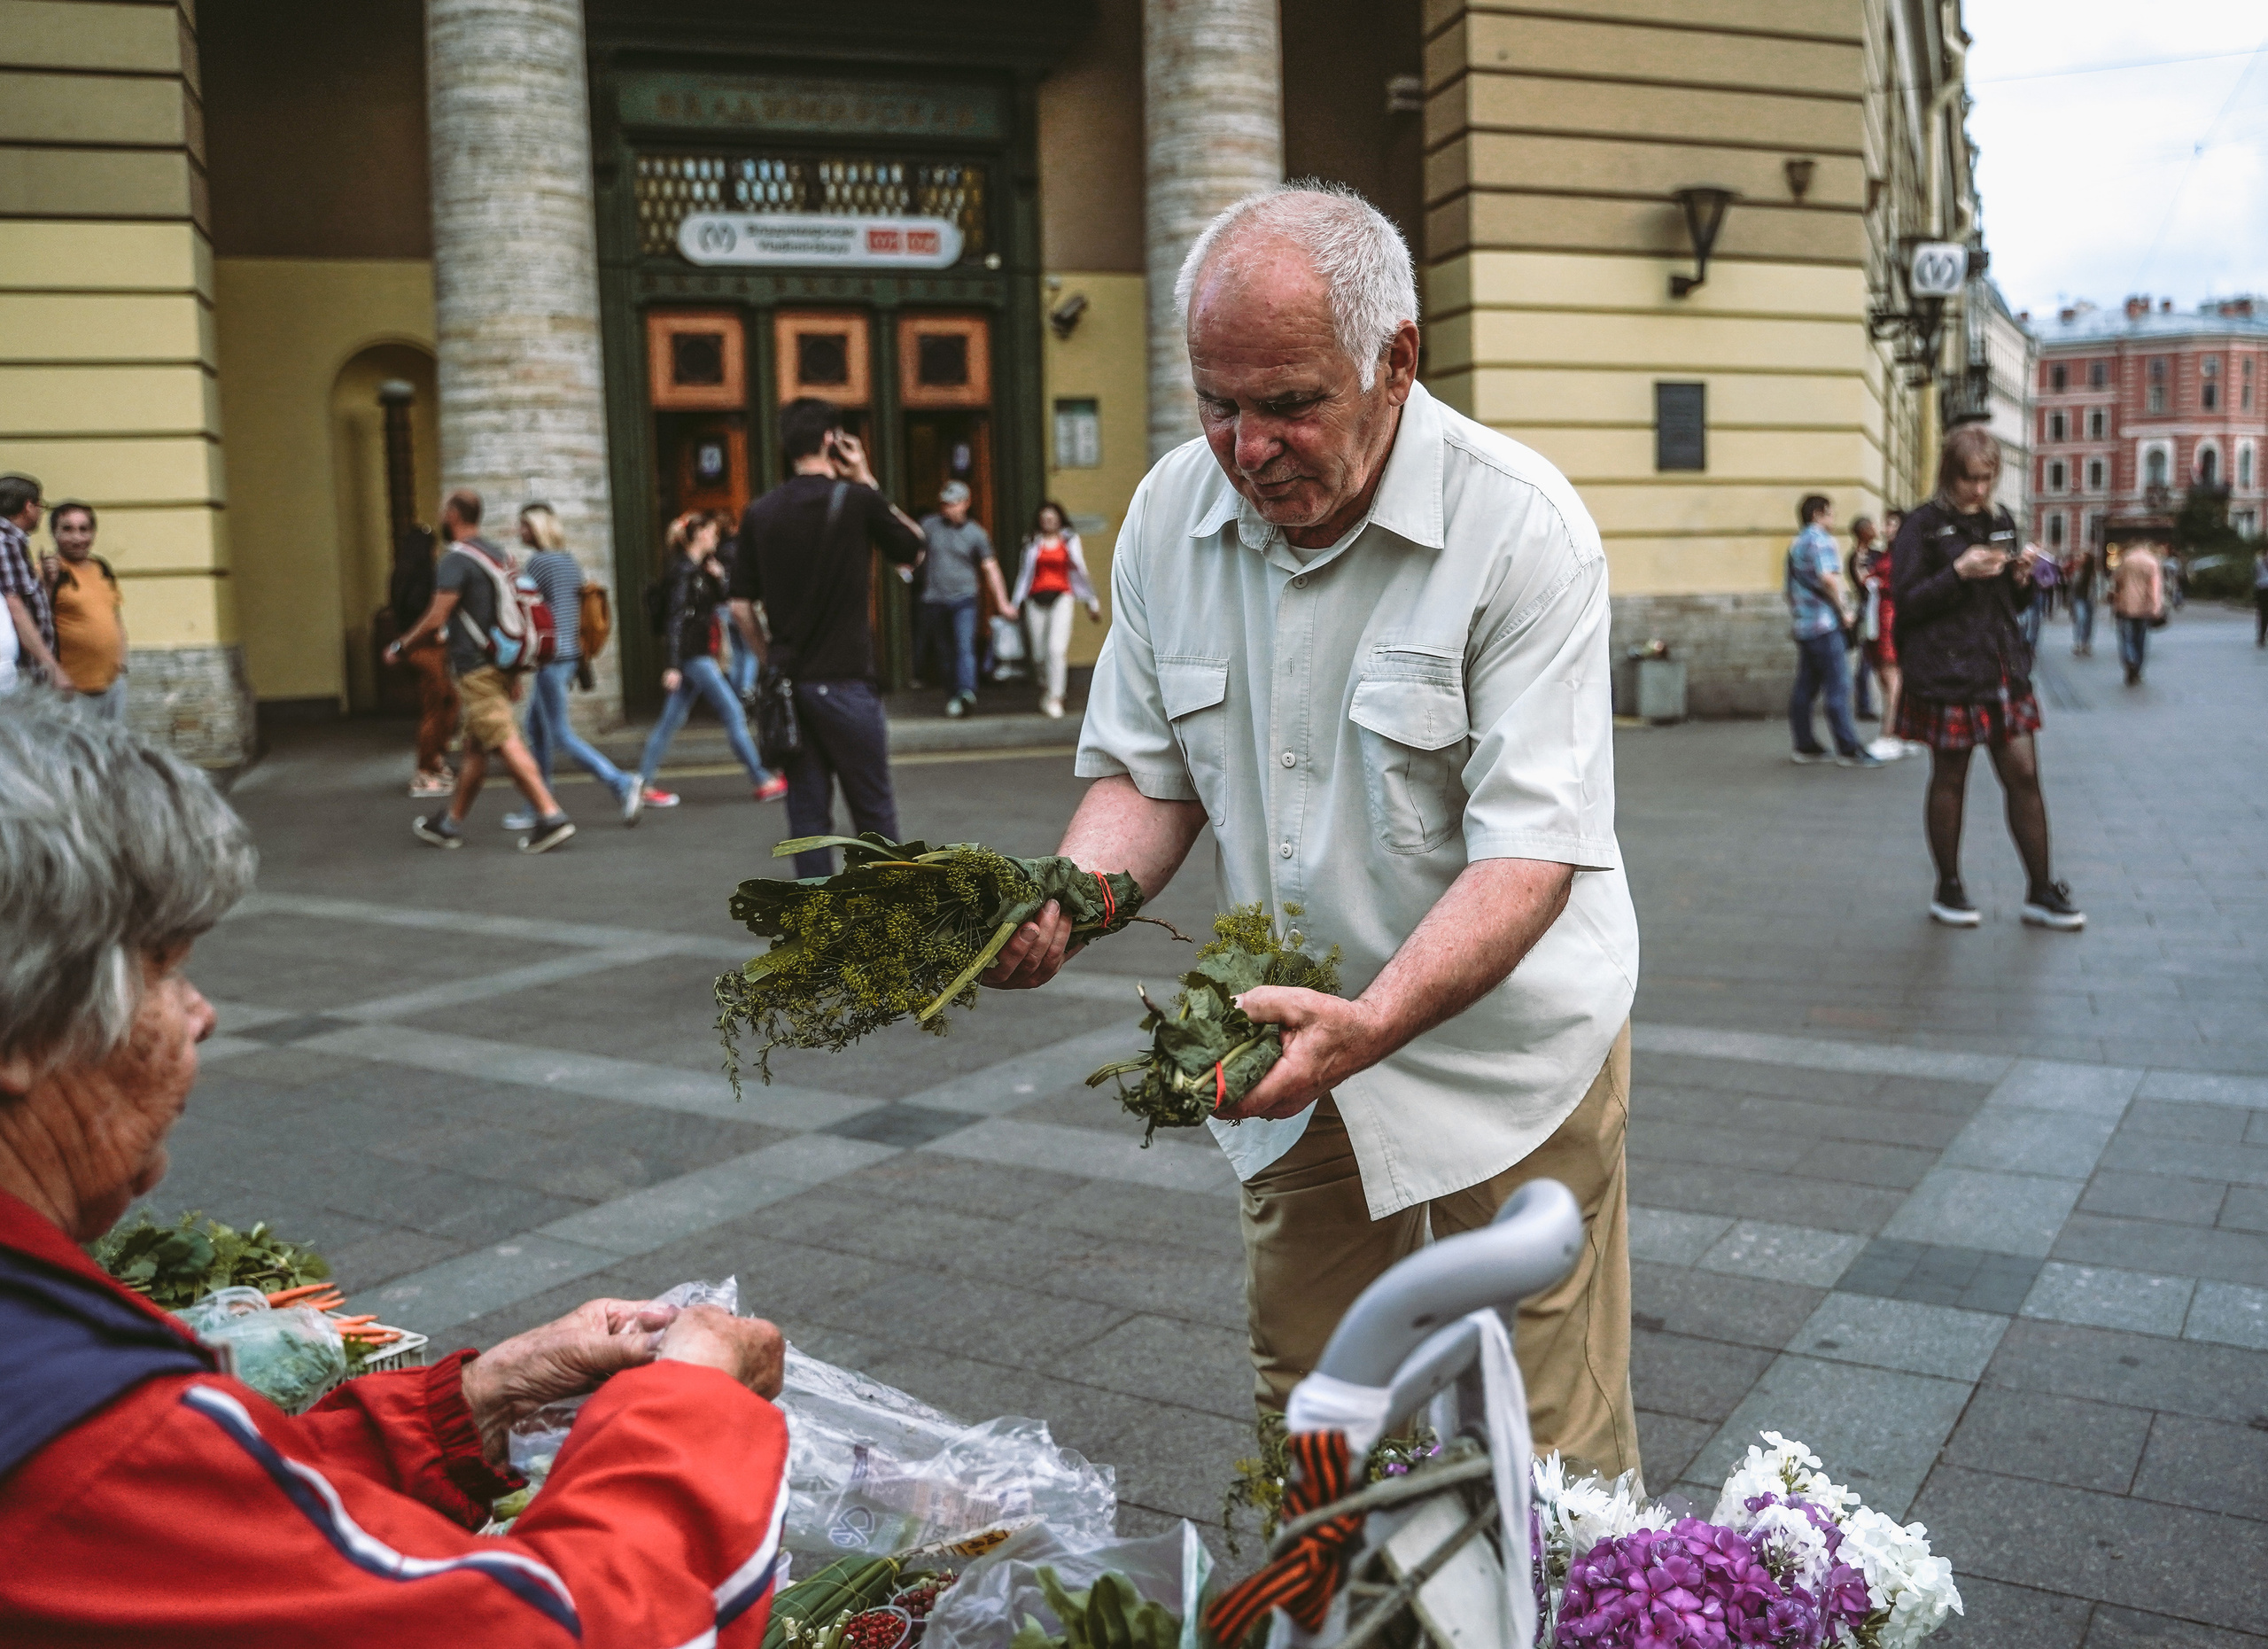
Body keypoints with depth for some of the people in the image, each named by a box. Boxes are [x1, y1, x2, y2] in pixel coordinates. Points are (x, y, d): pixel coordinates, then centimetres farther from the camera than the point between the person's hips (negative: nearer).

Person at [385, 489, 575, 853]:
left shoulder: (456, 560, -12)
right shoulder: (499, 556, 15)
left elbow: (436, 619, -16)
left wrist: (401, 646, -1)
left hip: (474, 669, -9)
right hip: (499, 665, 9)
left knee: (506, 744, -11)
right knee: (474, 748, 15)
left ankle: (551, 816, -17)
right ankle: (449, 823, 26)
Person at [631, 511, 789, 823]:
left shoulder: (701, 568, 14)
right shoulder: (685, 571, -13)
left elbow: (720, 600, 18)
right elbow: (676, 618, -18)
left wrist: (718, 577, -2)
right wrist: (672, 665, -23)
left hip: (698, 654, 10)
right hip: (691, 655, -10)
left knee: (670, 721, 8)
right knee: (733, 713, -4)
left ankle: (641, 786, 8)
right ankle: (763, 781, 3)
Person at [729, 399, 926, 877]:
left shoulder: (760, 513, 5)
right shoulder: (857, 499, -7)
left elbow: (741, 607, 5)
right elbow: (913, 546, 11)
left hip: (788, 682, 4)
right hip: (844, 681, -4)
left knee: (807, 811, 8)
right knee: (873, 810, 6)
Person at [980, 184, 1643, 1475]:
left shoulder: (1523, 529, -19)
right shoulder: (1169, 513, -3)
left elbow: (1531, 851, -24)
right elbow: (1148, 773, 4)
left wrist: (1368, 1022, -39)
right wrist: (1065, 901, -17)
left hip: (1503, 1042, -4)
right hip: (1296, 1049, 5)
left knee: (1546, 1459, 6)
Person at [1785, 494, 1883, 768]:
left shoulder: (1795, 545, 19)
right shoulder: (1820, 540, -8)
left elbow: (1786, 586, 22)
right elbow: (1828, 578, -20)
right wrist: (1842, 610, -11)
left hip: (1801, 623, 9)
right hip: (1824, 622, -9)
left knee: (1805, 688, 9)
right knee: (1838, 687, -8)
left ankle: (1805, 746, 12)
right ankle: (1849, 749, -9)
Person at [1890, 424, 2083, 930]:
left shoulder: (2001, 522, 13)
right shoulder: (1924, 526, -5)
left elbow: (2016, 603, 20)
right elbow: (1907, 603, -10)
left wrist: (2023, 579, -2)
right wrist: (1959, 572, -21)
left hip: (2004, 670, 5)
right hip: (1947, 675, -5)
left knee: (2024, 775, 3)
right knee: (1949, 779, 5)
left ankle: (2040, 892, 12)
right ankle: (1947, 890, 19)